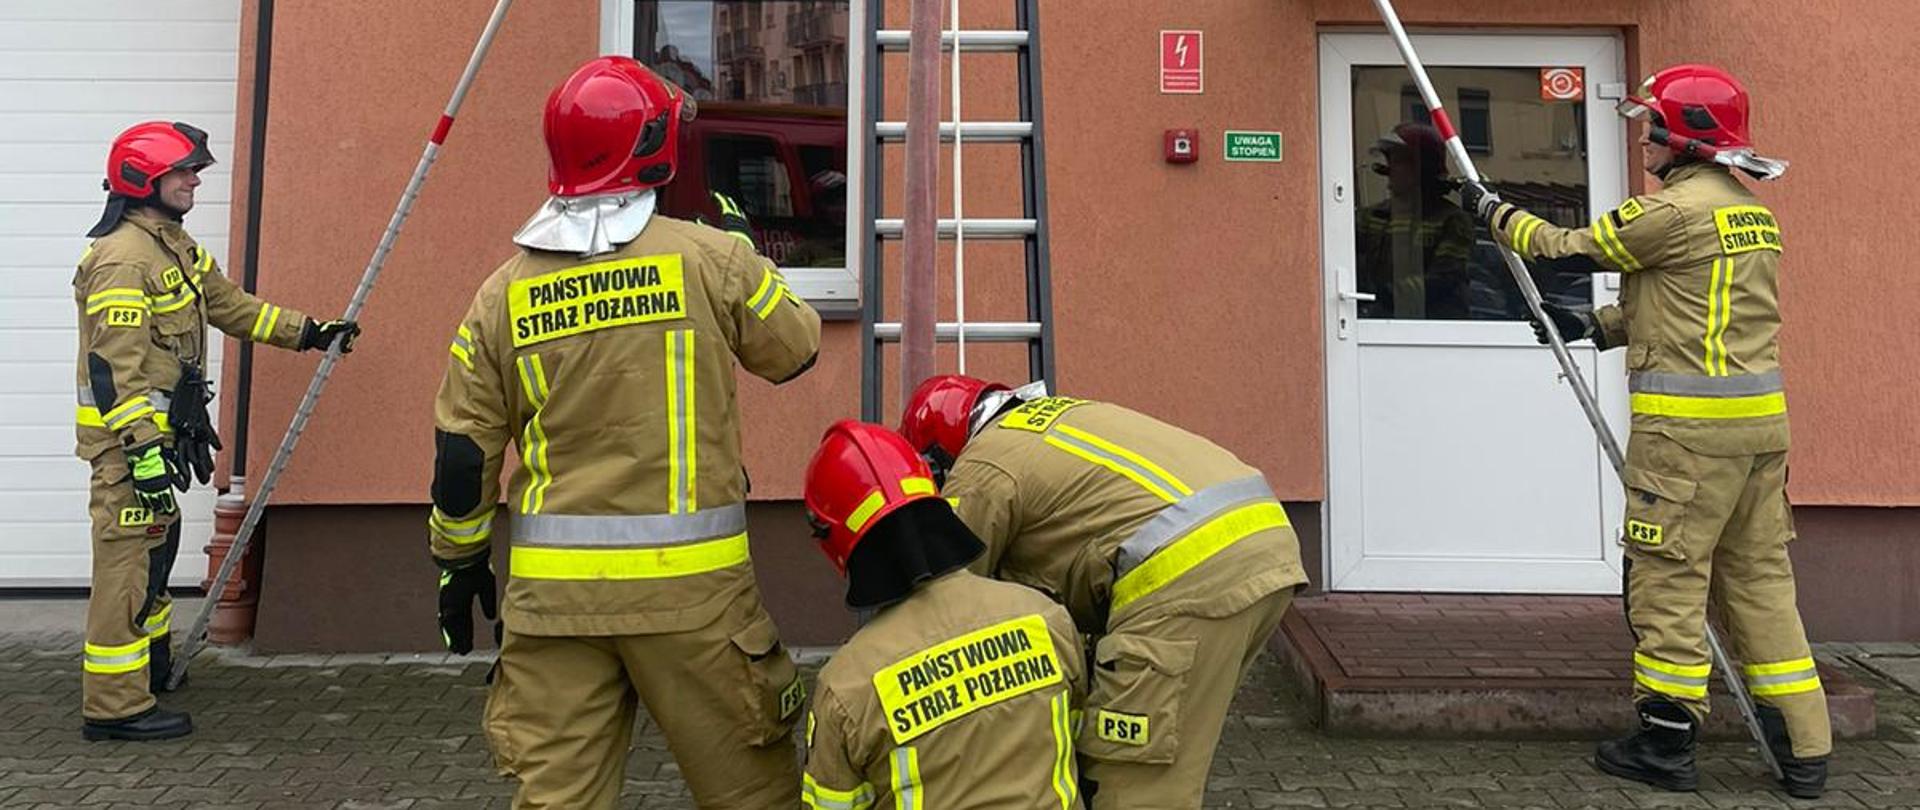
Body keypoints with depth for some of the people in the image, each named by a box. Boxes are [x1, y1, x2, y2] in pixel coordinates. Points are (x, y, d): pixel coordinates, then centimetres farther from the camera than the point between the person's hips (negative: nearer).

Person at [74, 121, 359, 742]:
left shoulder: (174, 243, 13)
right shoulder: (122, 258, -19)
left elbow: (231, 305, 23)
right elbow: (116, 367, -23)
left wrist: (308, 332, 23)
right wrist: (143, 450, -26)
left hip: (160, 429, 11)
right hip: (126, 436, -11)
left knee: (156, 545, 22)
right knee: (128, 557, -7)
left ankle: (150, 660, 39)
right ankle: (114, 705, -2)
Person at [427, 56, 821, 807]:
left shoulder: (505, 291, 3)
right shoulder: (709, 258, -7)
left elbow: (463, 455, 6)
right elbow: (797, 349, 9)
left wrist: (459, 563, 20)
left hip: (554, 587, 3)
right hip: (689, 582, -3)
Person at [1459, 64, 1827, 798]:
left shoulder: (1679, 207, -11)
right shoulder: (1749, 210, 17)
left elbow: (1570, 251, -4)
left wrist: (1496, 212, 10)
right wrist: (1596, 326, 18)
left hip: (1689, 425, -9)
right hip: (1761, 417, 9)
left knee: (1667, 578, 0)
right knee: (1759, 578, 13)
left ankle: (1667, 744, 9)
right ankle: (1804, 750, 16)